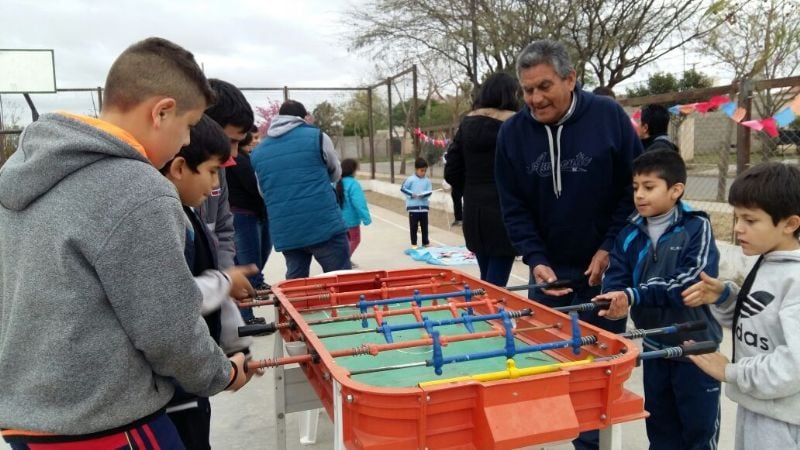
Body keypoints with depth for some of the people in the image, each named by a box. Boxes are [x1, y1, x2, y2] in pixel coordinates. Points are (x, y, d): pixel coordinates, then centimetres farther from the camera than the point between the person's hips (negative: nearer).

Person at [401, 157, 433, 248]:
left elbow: (429, 192, -1)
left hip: (424, 206, 3)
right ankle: (413, 243, 12)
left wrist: (423, 195, -21)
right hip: (413, 206, -3)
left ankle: (425, 242, 22)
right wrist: (412, 194, -15)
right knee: (413, 226, 3)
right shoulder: (410, 179, -6)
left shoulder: (427, 180, 3)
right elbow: (403, 189, -4)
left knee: (424, 225, 10)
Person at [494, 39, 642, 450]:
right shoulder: (513, 132, -5)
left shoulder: (608, 116, -11)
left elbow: (635, 187, -5)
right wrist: (536, 259, -13)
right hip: (549, 268, 2)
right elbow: (513, 206, -2)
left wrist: (609, 249, -9)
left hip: (603, 266, -2)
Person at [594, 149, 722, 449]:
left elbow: (694, 284, -25)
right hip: (654, 345, 5)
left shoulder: (696, 227, -14)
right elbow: (615, 279, -4)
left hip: (695, 344, -4)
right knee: (659, 425, 19)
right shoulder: (630, 234, 0)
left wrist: (634, 295, -31)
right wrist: (616, 301, -28)